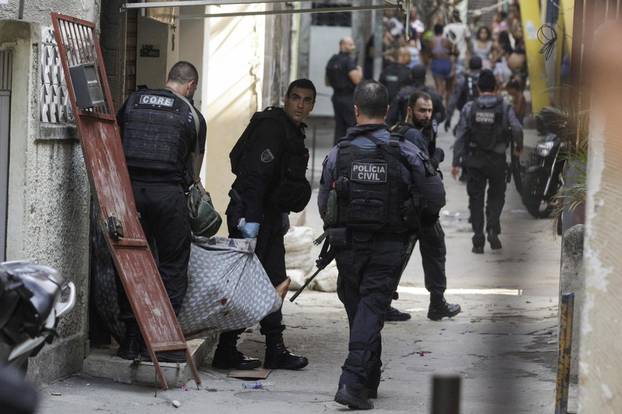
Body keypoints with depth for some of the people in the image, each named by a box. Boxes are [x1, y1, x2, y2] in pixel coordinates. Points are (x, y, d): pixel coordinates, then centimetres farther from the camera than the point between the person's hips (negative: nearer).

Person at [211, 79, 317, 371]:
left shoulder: (293, 132, 16)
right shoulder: (272, 127, -16)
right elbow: (255, 174, -23)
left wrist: (283, 214, 24)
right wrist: (251, 218, -28)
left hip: (269, 214, 10)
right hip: (251, 214, -10)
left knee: (274, 281, 12)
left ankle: (275, 350, 17)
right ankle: (226, 352, -4)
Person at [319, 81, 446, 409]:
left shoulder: (338, 153, -3)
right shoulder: (405, 153, -8)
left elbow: (323, 206, 3)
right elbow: (436, 197, -3)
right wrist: (418, 219, 18)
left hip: (348, 246, 2)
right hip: (388, 247, -2)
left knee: (357, 311, 16)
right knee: (371, 311, -3)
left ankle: (370, 378, 27)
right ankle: (353, 382, -16)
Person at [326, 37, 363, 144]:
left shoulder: (332, 61, 13)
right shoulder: (349, 60, -13)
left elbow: (327, 82, 20)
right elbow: (356, 79, -21)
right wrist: (360, 72, -2)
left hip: (336, 97, 8)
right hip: (349, 98, -8)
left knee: (340, 127, 10)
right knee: (354, 126, -6)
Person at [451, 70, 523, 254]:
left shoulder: (469, 108, -2)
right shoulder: (504, 108, -3)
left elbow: (461, 136, -4)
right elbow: (517, 129, -15)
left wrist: (456, 162, -2)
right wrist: (519, 146, 5)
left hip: (474, 161, 0)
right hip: (497, 160, 0)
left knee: (476, 199, 8)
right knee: (496, 196, 16)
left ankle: (478, 240, 4)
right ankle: (492, 228, -6)